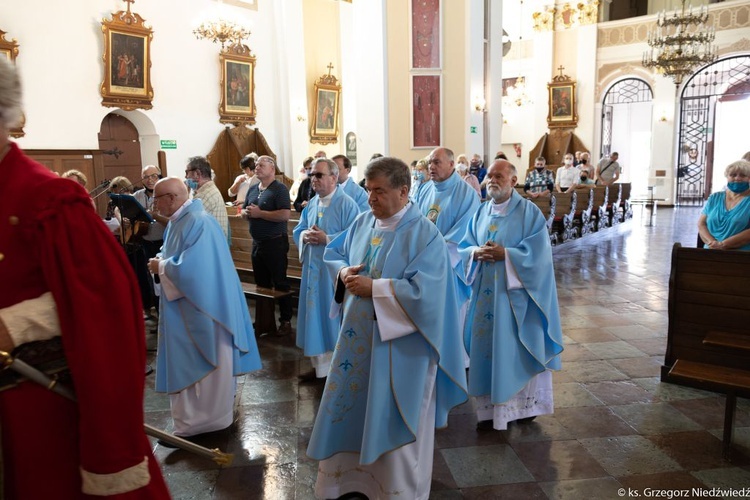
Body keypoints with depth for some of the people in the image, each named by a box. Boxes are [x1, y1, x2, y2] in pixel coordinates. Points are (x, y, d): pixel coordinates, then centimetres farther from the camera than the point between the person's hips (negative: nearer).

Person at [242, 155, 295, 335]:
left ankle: (286, 320, 9)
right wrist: (246, 213, -6)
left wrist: (259, 213, -20)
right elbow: (244, 211, 18)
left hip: (275, 242, -8)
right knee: (261, 283, 15)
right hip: (257, 242, 8)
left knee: (280, 283, 0)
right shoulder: (252, 189, 13)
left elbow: (285, 214, -23)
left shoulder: (280, 189, -11)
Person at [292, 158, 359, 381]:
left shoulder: (347, 204, -12)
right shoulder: (312, 203, 11)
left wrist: (326, 239, -22)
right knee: (316, 315, 13)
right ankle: (321, 365, 27)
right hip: (313, 267, 7)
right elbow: (298, 230, 16)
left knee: (335, 318, 3)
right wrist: (304, 235, -7)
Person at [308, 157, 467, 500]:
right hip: (358, 337, 7)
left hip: (400, 345, -6)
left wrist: (373, 288, -22)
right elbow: (333, 253, 15)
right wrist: (344, 271, -7)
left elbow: (422, 291, -25)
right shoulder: (363, 222, 4)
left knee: (393, 419, 8)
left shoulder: (425, 235, -17)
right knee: (352, 407, 19)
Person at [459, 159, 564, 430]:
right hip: (486, 293, 5)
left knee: (518, 348, 2)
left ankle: (524, 403, 19)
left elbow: (538, 251, -13)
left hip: (515, 294, -5)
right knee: (487, 346, 7)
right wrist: (477, 252, -11)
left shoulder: (529, 212, -6)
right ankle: (491, 407, 18)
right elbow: (464, 247, 10)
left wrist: (505, 254, -20)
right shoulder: (481, 212, 11)